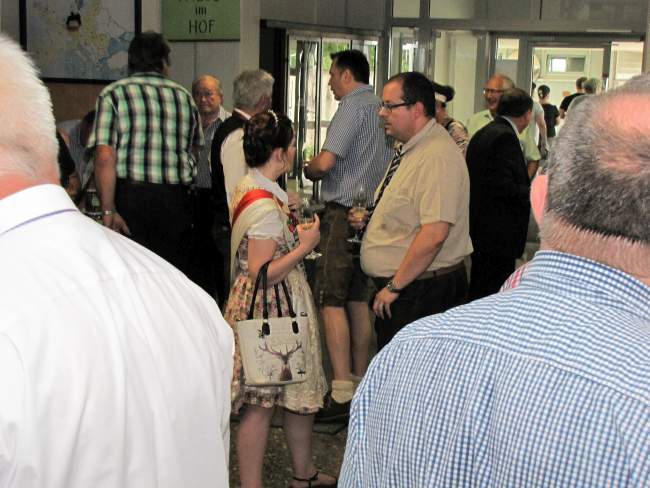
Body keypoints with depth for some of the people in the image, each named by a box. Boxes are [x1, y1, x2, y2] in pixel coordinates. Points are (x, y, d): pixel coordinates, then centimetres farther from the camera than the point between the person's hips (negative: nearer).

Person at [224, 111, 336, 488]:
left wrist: (293, 226, 16)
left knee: (299, 392, 19)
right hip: (267, 313, -11)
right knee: (261, 403, 0)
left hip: (284, 307, 11)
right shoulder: (265, 206, -23)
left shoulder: (248, 187, 9)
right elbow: (261, 274, -24)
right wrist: (305, 246, -17)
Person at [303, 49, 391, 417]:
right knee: (358, 299, 13)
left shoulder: (353, 106, -10)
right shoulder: (381, 107, 15)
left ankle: (343, 392, -10)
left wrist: (306, 168, 2)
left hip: (345, 213, -9)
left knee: (332, 300, -8)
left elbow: (325, 162, -19)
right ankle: (360, 381, 20)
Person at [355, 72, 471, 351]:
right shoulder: (409, 149, 13)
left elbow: (434, 234, -28)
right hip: (397, 286, 10)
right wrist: (369, 217, 11)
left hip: (422, 292, -10)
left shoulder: (437, 157, -21)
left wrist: (394, 286, -21)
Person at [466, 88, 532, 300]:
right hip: (499, 235, -10)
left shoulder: (482, 133, 14)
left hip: (480, 231, 10)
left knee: (479, 294, 17)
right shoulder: (505, 137, -15)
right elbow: (504, 187, -22)